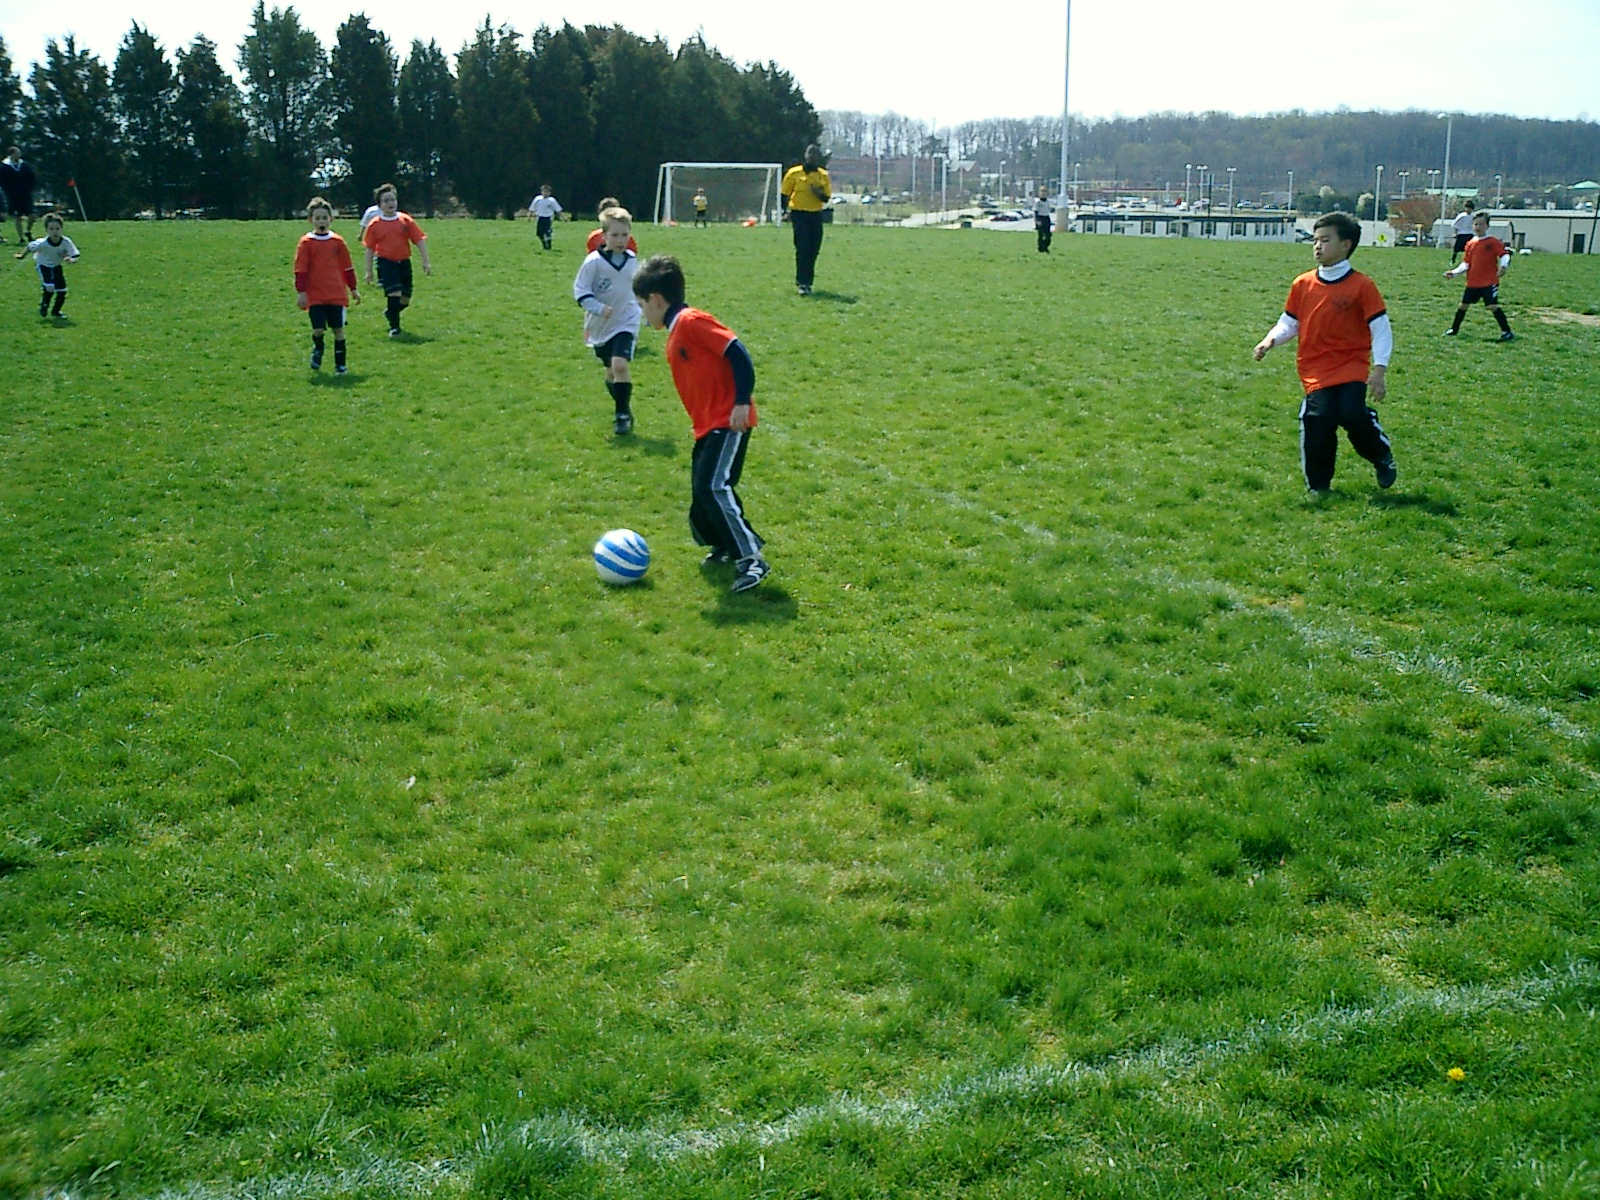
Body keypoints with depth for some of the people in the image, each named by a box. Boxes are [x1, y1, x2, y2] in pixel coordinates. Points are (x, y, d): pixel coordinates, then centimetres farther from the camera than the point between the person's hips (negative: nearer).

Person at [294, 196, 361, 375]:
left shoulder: (337, 242, 7)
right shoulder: (306, 243, 0)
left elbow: (347, 267, 14)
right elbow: (300, 269, 0)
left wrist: (353, 289, 15)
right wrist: (301, 291, -5)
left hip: (337, 294, 2)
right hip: (314, 295, -2)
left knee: (338, 329, 0)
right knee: (318, 329, -10)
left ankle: (340, 364, 12)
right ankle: (317, 349, 23)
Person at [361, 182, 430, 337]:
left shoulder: (405, 220, 2)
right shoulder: (375, 225, -1)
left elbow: (420, 240, 2)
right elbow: (370, 249, 4)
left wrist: (426, 262, -4)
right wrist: (368, 271, 2)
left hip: (404, 262, 3)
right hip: (386, 262, -3)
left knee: (405, 300, 7)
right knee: (395, 294, -18)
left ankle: (390, 313, 38)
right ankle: (394, 327, -5)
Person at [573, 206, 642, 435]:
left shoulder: (632, 260, 1)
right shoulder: (594, 261, -12)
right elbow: (580, 289, -11)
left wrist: (641, 305, 26)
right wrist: (598, 308, -22)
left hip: (626, 323, 0)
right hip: (601, 326, 0)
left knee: (620, 365, -21)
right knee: (610, 371, 13)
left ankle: (623, 413, -12)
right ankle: (622, 410, 36)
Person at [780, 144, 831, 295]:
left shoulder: (823, 175, 8)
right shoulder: (794, 173, 0)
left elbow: (826, 198, 11)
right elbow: (784, 194, 5)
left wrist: (818, 193, -11)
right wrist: (785, 212, -6)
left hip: (816, 215, 4)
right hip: (799, 214, -4)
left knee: (813, 251, 4)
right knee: (802, 249, -11)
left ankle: (807, 282, 15)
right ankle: (801, 283, -8)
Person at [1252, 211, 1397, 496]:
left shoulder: (1361, 286, -2)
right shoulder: (1302, 285, 8)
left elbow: (1380, 328, -2)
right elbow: (1289, 323, 15)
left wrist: (1379, 369, -11)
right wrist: (1270, 340, -5)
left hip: (1351, 369, -2)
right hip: (1316, 372, 2)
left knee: (1353, 414, -21)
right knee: (1318, 420, -14)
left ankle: (1382, 456, 11)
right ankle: (1318, 484, 6)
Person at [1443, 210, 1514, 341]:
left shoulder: (1493, 242, -6)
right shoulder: (1470, 244, 10)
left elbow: (1504, 254, -12)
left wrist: (1503, 266, -31)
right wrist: (1454, 272, 1)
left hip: (1489, 282, -5)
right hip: (1472, 282, 6)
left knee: (1492, 306, -14)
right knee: (1463, 305, 13)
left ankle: (1506, 332, -6)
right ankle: (1454, 329, 31)